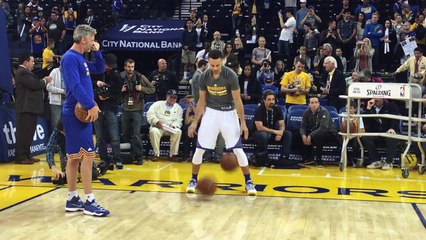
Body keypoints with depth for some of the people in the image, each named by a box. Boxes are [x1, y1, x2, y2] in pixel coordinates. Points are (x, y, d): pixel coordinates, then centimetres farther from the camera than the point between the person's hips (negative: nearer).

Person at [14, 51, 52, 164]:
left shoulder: (25, 72, 20)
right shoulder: (23, 72, -16)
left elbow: (34, 84, 19)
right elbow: (35, 85, -24)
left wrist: (43, 81, 5)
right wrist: (45, 81, -7)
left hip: (29, 107, 11)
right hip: (26, 108, -11)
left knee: (28, 132, 14)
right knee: (24, 132, -8)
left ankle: (27, 155, 20)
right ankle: (21, 157, -4)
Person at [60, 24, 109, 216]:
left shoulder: (80, 58, 17)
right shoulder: (70, 58, -13)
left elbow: (100, 69, 29)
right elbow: (75, 85, -22)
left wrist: (97, 52, 13)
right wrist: (91, 105, -23)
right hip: (77, 113, -10)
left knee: (74, 156, 10)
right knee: (87, 155, -10)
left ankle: (72, 199, 15)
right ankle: (89, 202, -6)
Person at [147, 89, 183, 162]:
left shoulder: (178, 108, 16)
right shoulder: (158, 104, 10)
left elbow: (179, 121, 6)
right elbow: (150, 114, -1)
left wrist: (173, 125, -15)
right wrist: (156, 121, -18)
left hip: (171, 128, 2)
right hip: (158, 127, -1)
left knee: (178, 132, -31)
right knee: (154, 131, -36)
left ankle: (173, 154, -22)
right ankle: (156, 154, -23)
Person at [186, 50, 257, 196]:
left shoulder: (231, 75, -17)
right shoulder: (204, 77, -7)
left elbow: (237, 100, -13)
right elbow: (202, 101, 2)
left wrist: (243, 122, -16)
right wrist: (195, 122, -1)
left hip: (228, 113, -2)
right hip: (211, 112, 2)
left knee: (238, 149, -6)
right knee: (200, 149, -1)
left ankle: (248, 182, 5)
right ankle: (193, 180, 15)